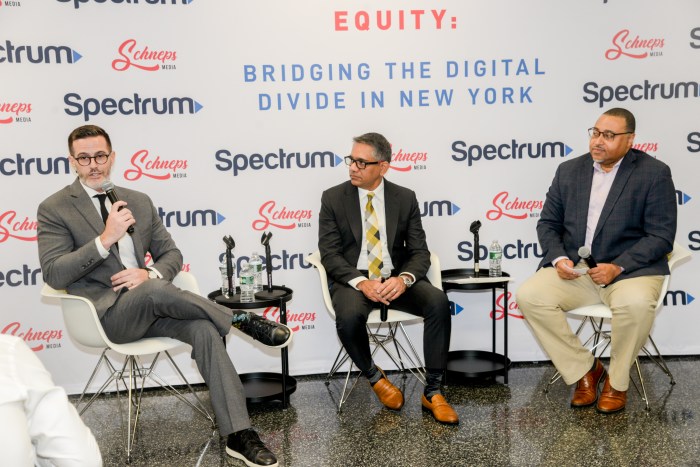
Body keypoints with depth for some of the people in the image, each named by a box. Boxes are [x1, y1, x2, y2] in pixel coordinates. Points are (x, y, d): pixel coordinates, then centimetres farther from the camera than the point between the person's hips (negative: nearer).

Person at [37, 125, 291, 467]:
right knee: (155, 291, -37)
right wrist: (105, 239, -22)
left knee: (203, 328, -25)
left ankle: (238, 434, -23)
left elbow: (171, 255, 14)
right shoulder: (54, 209, 0)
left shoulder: (139, 202, 14)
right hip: (104, 312, -4)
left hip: (148, 307, 5)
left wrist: (151, 274, -10)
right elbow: (54, 275, -10)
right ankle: (241, 319, -16)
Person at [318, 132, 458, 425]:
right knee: (349, 317, -35)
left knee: (438, 302, -26)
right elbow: (329, 254, -5)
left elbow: (419, 251, 2)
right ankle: (375, 378, -4)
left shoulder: (405, 198, 4)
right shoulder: (333, 198, 0)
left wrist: (404, 279, -21)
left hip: (396, 279, 2)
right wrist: (361, 282, -23)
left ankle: (433, 392, -15)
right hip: (353, 280, -1)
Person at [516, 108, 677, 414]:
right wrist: (558, 258, -8)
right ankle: (583, 370, -2)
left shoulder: (654, 173, -3)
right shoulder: (569, 170, 10)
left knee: (635, 304, -37)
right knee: (529, 296, -22)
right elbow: (548, 222, 12)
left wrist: (618, 267, -20)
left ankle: (617, 380, -6)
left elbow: (661, 236, -8)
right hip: (573, 269, 4)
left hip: (630, 269, -3)